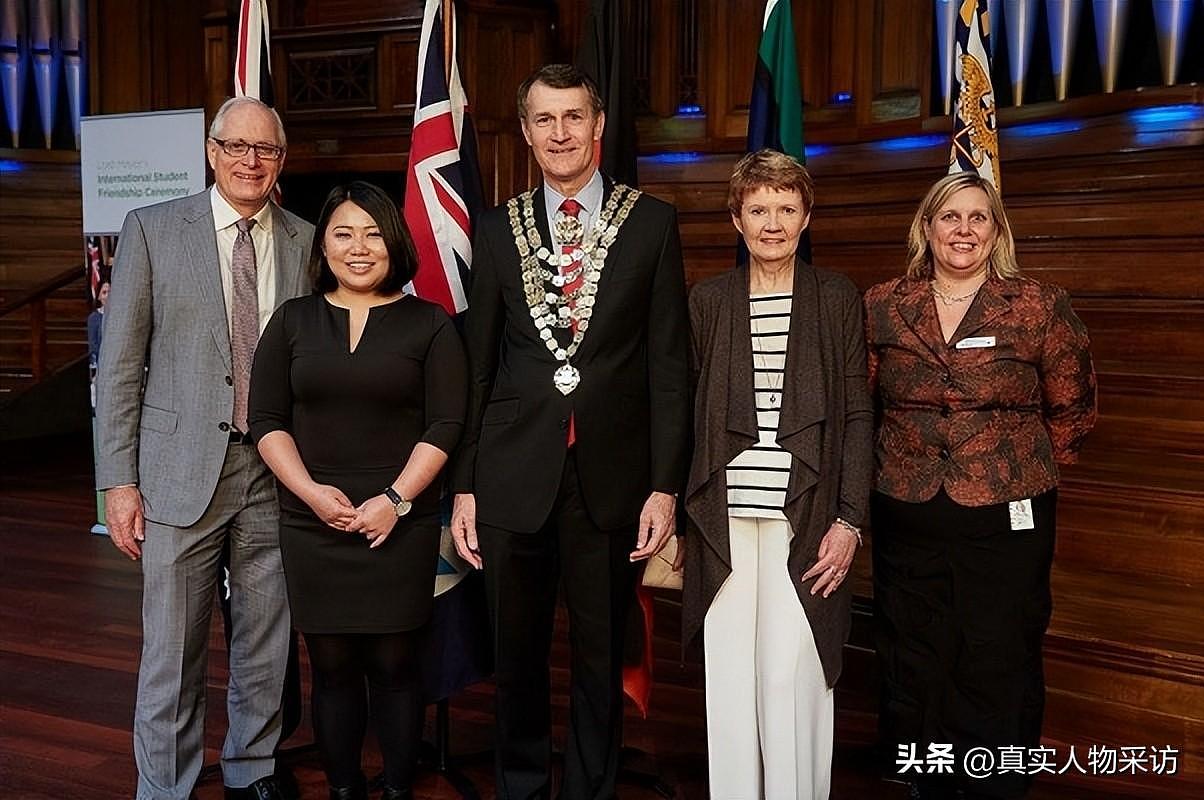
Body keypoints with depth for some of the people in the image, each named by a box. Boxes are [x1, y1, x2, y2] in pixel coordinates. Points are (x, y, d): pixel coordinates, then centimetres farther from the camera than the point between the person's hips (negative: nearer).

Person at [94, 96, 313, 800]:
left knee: (268, 647, 14)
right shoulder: (153, 229, 1)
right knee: (172, 653, 5)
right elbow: (121, 364, 0)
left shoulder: (306, 241, 6)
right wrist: (119, 480, -5)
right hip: (182, 469, -2)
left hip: (277, 470, 2)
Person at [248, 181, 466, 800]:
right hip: (312, 523, 2)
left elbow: (444, 424, -3)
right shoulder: (292, 320, 9)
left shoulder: (429, 324, 3)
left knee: (394, 663, 4)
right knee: (330, 665, 8)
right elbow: (267, 420, 5)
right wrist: (312, 492, -8)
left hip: (400, 524, -2)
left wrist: (396, 500, -12)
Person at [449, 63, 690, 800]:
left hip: (612, 475, -1)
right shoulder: (498, 228, 5)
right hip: (514, 475, 2)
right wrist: (464, 486, 3)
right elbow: (478, 366, 6)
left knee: (602, 658, 13)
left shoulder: (653, 223, 1)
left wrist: (665, 485, -6)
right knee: (517, 656, 14)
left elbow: (669, 365, -1)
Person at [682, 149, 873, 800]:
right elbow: (687, 415, 9)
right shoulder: (708, 301, 8)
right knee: (728, 677, 7)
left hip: (805, 515, -1)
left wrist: (849, 521, -5)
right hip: (724, 515, 2)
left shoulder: (838, 299, 4)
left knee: (795, 678, 0)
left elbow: (857, 415, 3)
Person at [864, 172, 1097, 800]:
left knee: (999, 677, 5)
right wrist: (896, 467, 10)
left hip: (1006, 523, -2)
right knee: (913, 674, 11)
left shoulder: (1041, 309, -2)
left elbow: (1072, 409, 8)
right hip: (905, 520, 2)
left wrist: (1027, 473, 6)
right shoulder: (881, 307, 3)